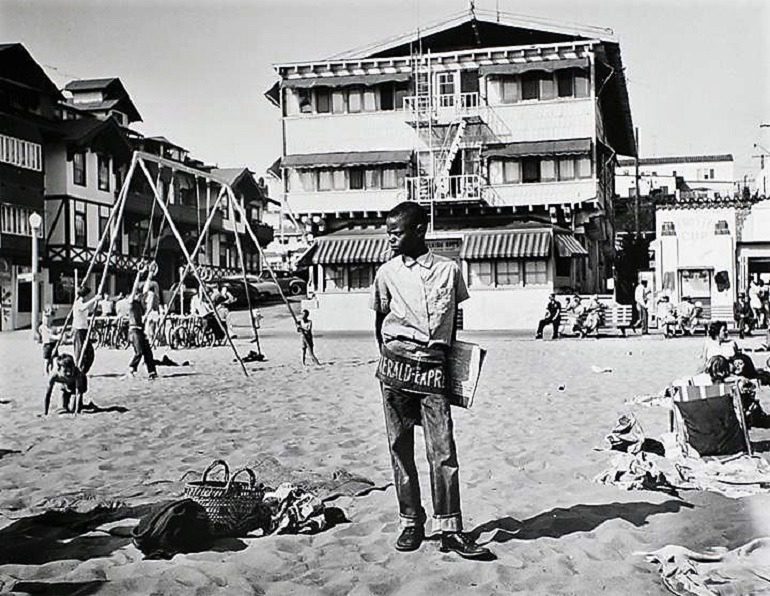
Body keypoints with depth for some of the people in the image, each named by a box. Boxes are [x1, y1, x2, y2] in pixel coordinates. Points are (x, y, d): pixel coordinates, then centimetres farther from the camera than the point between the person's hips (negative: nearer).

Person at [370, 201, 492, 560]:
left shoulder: (449, 270, 7)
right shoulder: (387, 272, 7)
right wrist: (387, 356, 11)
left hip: (434, 369, -1)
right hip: (396, 366, 1)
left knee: (443, 450, -6)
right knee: (400, 448, 4)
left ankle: (449, 529, -1)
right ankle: (410, 523, 15)